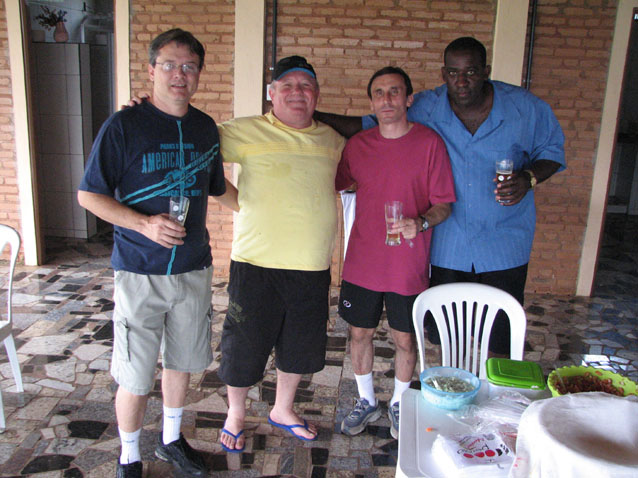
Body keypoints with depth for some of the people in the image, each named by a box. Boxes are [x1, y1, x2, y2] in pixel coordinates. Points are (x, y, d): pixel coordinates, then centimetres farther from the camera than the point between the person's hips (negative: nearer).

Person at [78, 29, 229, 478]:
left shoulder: (206, 128, 5)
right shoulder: (124, 126, -9)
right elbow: (89, 195, -7)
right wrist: (144, 224, -20)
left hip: (193, 268, 5)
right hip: (140, 272, -4)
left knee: (182, 362, 19)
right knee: (135, 378, 4)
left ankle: (172, 439, 42)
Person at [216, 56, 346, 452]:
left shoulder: (332, 140, 10)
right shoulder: (246, 132, -4)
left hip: (313, 268, 5)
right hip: (257, 263, -4)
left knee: (301, 346, 19)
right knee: (245, 344, 9)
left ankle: (283, 409, 45)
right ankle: (236, 414, 37)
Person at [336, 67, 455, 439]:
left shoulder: (430, 143, -7)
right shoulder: (358, 145, 3)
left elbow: (444, 204, -7)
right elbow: (334, 184, 19)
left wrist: (420, 223, -25)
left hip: (408, 266, -3)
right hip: (362, 263, 3)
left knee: (405, 339, 11)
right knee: (360, 333, 13)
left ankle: (399, 404, 36)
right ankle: (367, 401, 36)